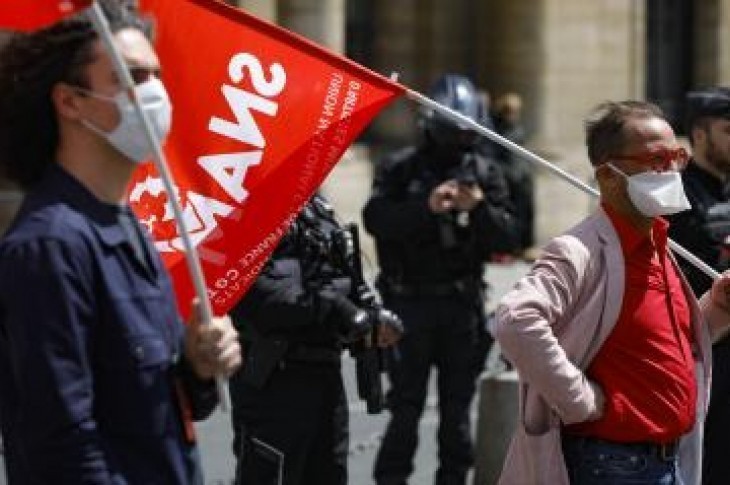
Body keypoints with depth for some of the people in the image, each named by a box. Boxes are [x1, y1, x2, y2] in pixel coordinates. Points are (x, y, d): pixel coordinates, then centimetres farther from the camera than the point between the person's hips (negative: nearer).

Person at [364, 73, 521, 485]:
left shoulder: (485, 173, 7)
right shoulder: (400, 169, 0)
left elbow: (509, 237, 0)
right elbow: (375, 218, -15)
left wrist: (479, 207, -19)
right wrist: (426, 206, -28)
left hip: (463, 304, 3)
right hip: (410, 301, -2)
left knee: (457, 405, 9)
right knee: (406, 403, -3)